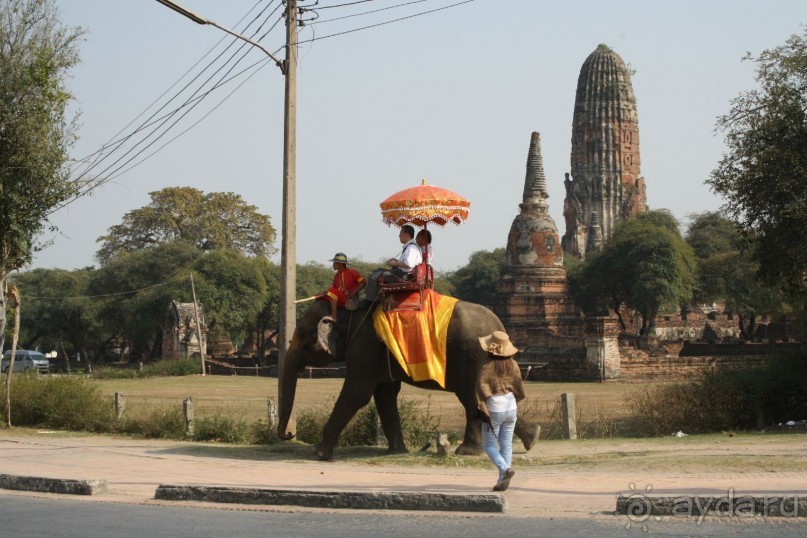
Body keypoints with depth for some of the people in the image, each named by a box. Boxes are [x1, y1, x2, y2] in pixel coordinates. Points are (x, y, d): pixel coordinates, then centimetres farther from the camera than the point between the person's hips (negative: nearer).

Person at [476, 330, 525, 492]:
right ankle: (503, 481, 7)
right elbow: (519, 388, 6)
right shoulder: (512, 364, 2)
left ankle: (505, 469, -16)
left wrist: (482, 410, -12)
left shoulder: (487, 365, -12)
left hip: (494, 409, -5)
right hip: (511, 408, 5)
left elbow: (481, 388, -18)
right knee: (506, 445, 9)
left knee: (489, 445, 7)